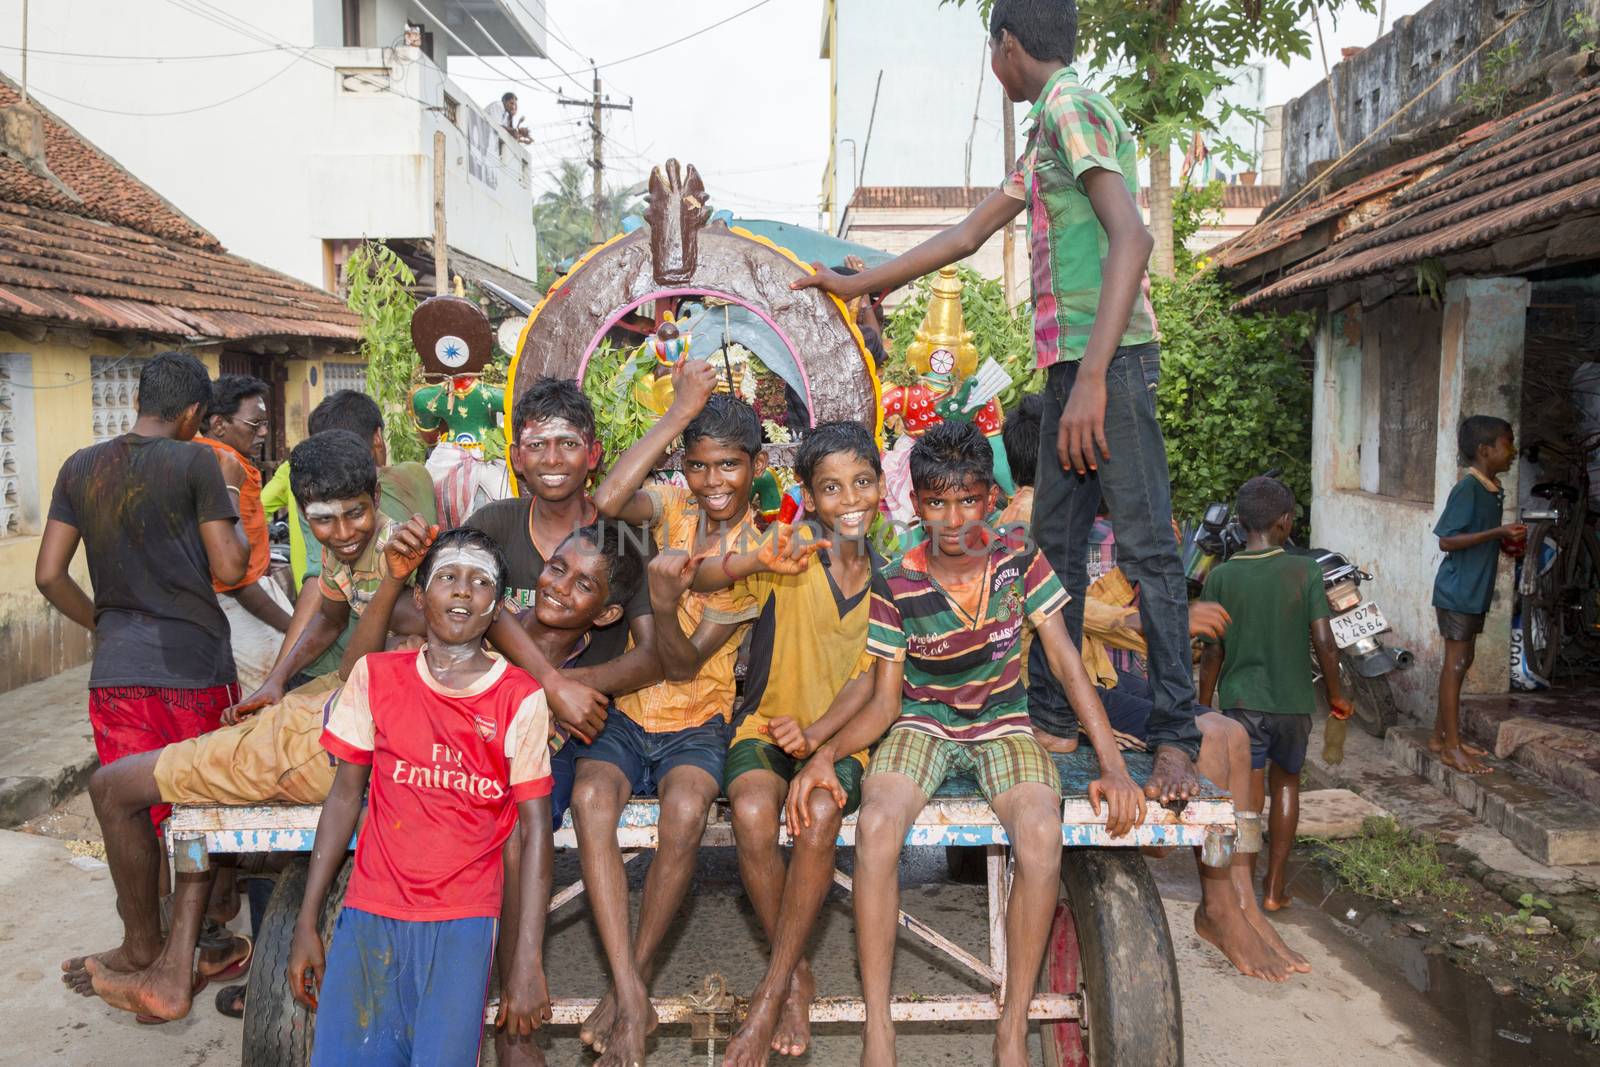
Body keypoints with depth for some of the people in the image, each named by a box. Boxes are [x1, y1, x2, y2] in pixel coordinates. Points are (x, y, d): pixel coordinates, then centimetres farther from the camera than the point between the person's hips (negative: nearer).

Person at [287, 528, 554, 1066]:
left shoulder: (520, 698, -6)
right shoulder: (377, 675, 1)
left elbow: (535, 831, -6)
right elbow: (345, 796, 6)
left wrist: (528, 965, -9)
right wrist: (305, 924, 5)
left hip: (462, 920, -2)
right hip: (370, 913, 2)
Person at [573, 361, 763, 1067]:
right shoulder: (676, 509, 1)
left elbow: (682, 667, -13)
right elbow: (608, 501, -26)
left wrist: (665, 602, -35)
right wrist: (679, 411, -23)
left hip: (696, 722, -1)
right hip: (625, 712, 2)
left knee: (685, 812, -32)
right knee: (590, 799, -29)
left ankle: (633, 978, -10)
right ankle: (632, 1000, -25)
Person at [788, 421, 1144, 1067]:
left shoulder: (1019, 564, -6)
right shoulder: (896, 586, -8)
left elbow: (1068, 665, -5)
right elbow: (884, 703, -6)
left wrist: (1113, 766, -14)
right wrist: (825, 753, -25)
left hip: (1002, 726, 1)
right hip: (921, 726, 0)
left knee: (1041, 834, -31)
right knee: (876, 826, -32)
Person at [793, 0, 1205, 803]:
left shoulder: (1069, 105, -7)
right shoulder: (1046, 133, 24)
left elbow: (1131, 237, -20)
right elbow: (966, 236, 29)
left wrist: (1093, 377, -27)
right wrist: (856, 285, 32)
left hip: (1109, 356, -10)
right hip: (1069, 359, 10)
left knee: (1145, 545, -8)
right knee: (1055, 542, 11)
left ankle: (1176, 736, -3)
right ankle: (1048, 711, 20)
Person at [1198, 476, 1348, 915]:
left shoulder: (1220, 577, -6)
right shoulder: (1305, 571, -8)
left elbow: (1213, 653, -3)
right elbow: (1324, 644, -9)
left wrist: (1203, 707, 8)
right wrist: (1336, 696, 6)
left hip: (1242, 701, -1)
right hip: (1293, 701, 1)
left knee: (1249, 794, 2)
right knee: (1286, 783, 19)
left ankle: (1245, 893, 1)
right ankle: (1275, 887, 24)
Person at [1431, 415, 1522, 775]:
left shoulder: (1494, 490, 10)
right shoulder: (1468, 488, -17)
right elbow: (1447, 540, -22)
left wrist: (1508, 540, 4)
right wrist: (1498, 532, -26)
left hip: (1476, 591, 9)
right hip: (1458, 591, -9)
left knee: (1461, 661, 14)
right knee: (1456, 663, -4)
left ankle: (1440, 735, 24)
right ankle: (1452, 747, 3)